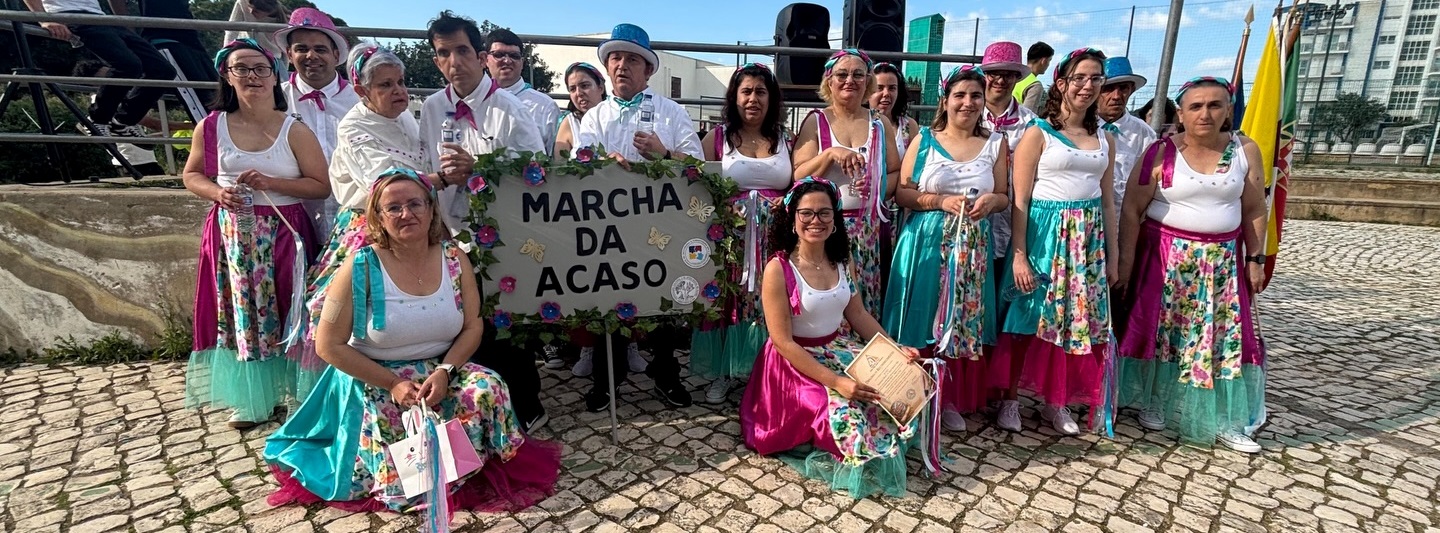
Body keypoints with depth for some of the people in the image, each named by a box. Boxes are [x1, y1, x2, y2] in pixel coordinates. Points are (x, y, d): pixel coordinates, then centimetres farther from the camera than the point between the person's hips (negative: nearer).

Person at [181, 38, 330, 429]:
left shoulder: (294, 130, -4)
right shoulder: (211, 126, 2)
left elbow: (322, 186, -6)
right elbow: (192, 175, 12)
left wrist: (272, 183, -17)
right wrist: (217, 192, -9)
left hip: (283, 235, -2)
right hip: (232, 235, 2)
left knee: (283, 312, 4)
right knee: (238, 314, 8)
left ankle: (292, 393, 19)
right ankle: (247, 399, 21)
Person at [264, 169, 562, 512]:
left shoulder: (454, 259, -4)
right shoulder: (361, 267, -14)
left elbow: (473, 326, 0)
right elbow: (330, 346, -10)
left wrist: (444, 371, -18)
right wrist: (392, 384, -17)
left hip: (442, 372, 3)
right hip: (377, 383, -3)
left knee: (488, 388, -27)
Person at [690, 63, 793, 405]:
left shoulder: (785, 139, 9)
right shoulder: (718, 137, 3)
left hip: (774, 241, 1)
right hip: (731, 238, -1)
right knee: (727, 303, 4)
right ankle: (722, 374, 20)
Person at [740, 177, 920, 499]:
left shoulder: (839, 262, 2)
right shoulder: (778, 269, -19)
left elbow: (859, 314, 10)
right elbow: (783, 342, -21)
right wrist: (836, 381, -28)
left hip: (840, 351, 7)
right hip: (796, 364, -6)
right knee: (849, 412, -27)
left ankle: (879, 459, 13)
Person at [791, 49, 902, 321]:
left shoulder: (881, 124, 11)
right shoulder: (815, 121, 3)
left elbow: (896, 173, 11)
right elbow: (798, 177, -4)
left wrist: (877, 188, -10)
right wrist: (830, 153, -18)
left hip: (868, 230, 2)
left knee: (864, 300, 2)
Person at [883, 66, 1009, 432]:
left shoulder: (996, 144, 8)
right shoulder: (924, 140, 2)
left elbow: (1003, 197, 12)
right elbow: (901, 193, -2)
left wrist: (990, 201, -11)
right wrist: (941, 201, -15)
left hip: (972, 248, 2)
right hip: (925, 244, -2)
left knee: (964, 322, 7)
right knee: (921, 320, 1)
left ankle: (951, 399, 22)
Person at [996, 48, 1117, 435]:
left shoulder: (1105, 139, 12)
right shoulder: (1038, 133, -4)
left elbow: (1108, 201, 15)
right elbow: (1020, 199, -9)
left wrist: (1113, 256, 13)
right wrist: (1019, 255, -16)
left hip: (1088, 239, 5)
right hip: (1044, 233, -5)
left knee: (1078, 322, 9)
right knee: (1026, 318, 0)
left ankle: (1056, 402, 25)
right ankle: (1010, 399, 15)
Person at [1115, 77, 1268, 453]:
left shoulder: (1246, 151, 2)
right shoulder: (1161, 152, -8)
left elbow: (1254, 211, 7)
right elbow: (1132, 209, -9)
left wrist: (1255, 259, 4)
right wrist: (1125, 260, -12)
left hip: (1222, 260, 3)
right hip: (1166, 257, -2)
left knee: (1225, 336, 4)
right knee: (1160, 331, 3)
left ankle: (1226, 422, 16)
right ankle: (1154, 404, 22)